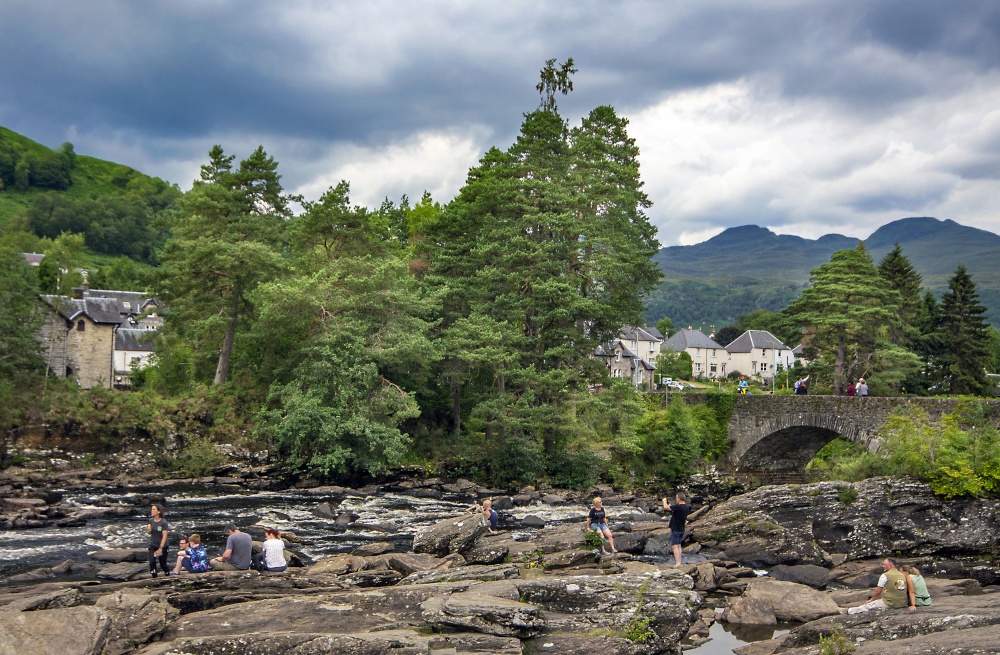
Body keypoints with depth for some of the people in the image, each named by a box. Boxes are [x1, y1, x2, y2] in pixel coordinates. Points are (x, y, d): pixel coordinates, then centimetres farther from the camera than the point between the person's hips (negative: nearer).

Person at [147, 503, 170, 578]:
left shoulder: (163, 522, -15)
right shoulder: (151, 521, 0)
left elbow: (164, 536, -17)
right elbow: (148, 533, 12)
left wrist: (160, 548, -22)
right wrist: (148, 530, -13)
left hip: (162, 546, -4)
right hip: (152, 546, 4)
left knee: (163, 564, 5)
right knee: (152, 562, -15)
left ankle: (167, 571, 36)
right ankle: (154, 577, -3)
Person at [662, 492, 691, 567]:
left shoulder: (678, 507, -23)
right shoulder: (686, 507, 5)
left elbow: (666, 507, -17)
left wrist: (664, 501, 2)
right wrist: (671, 506, 17)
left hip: (675, 529, -9)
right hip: (681, 529, 9)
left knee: (675, 546, -7)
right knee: (678, 545, 14)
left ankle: (677, 563, -11)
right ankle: (679, 562, 17)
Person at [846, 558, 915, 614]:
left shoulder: (885, 575, -8)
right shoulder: (902, 575, 10)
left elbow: (878, 592, -1)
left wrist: (871, 599, 18)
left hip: (890, 604, -7)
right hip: (903, 603, 7)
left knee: (867, 606, 5)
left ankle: (849, 611, 10)